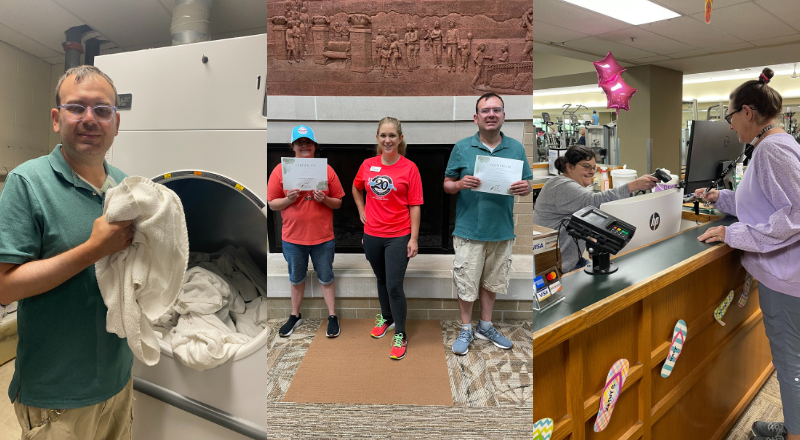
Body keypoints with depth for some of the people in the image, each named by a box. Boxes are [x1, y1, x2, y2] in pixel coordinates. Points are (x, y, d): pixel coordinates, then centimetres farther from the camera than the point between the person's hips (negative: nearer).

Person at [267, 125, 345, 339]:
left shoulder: (326, 169, -2)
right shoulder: (281, 170, -3)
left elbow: (338, 203, 2)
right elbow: (272, 203, 0)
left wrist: (325, 199, -17)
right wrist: (289, 199, -19)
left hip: (323, 237, -1)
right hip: (293, 237, 1)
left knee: (326, 278, 11)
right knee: (296, 279, 16)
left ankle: (332, 317, 24)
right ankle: (295, 316, 34)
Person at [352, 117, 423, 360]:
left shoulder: (409, 167, -9)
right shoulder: (368, 165, 1)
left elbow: (415, 206, -9)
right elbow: (356, 188, 22)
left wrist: (414, 238, -12)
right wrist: (362, 211, 11)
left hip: (398, 236, -4)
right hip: (372, 234, 4)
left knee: (394, 286, -4)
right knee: (381, 280, 20)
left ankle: (400, 335, 12)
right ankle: (386, 317, 42)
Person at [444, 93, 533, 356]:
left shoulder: (516, 148, 5)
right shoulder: (462, 148, -2)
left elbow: (527, 185, 9)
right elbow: (447, 185, 2)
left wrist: (525, 188, -14)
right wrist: (460, 184, -20)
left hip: (502, 230, 3)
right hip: (469, 231, -2)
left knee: (492, 282, 16)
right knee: (466, 284, 5)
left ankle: (485, 327, 35)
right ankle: (466, 330, 26)